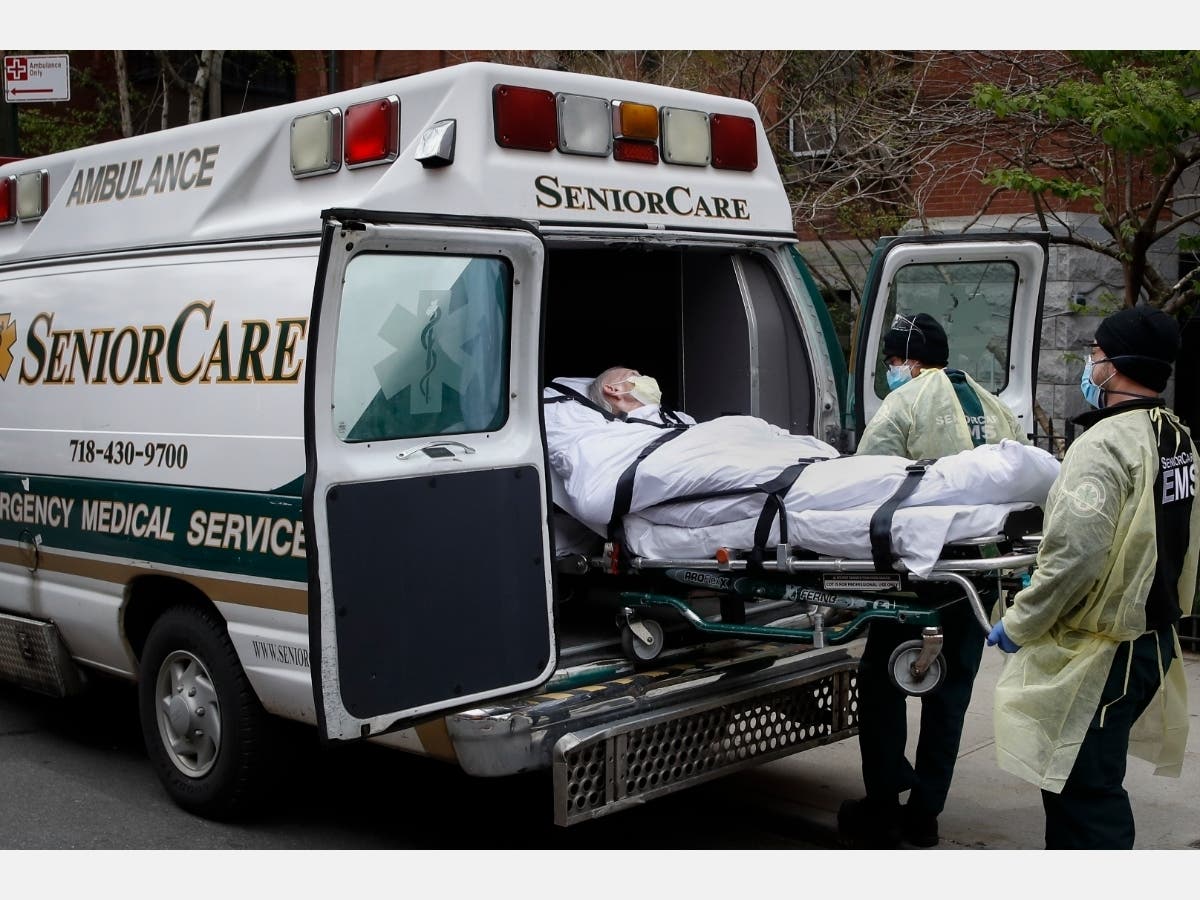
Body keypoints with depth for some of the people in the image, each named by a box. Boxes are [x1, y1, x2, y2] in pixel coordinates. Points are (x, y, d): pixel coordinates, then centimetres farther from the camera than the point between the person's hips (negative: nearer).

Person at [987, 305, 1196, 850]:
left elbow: (1074, 555, -26)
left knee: (1085, 790, -3)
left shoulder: (1105, 444, -20)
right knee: (1073, 784, 21)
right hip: (1153, 636, 10)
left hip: (1099, 654, -10)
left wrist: (1019, 624, -14)